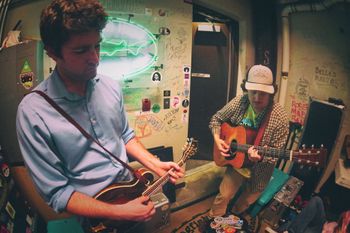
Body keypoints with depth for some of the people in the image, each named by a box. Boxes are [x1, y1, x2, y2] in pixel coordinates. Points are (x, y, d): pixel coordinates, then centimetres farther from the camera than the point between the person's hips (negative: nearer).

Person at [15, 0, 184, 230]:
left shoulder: (111, 87, -4)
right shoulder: (33, 112, -21)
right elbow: (57, 193, -18)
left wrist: (155, 164, -1)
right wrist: (121, 212, -21)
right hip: (93, 214, -5)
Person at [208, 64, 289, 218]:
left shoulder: (280, 117, -26)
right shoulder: (239, 102, -17)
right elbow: (216, 119, 0)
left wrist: (260, 156, -38)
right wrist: (217, 139, -16)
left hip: (259, 170, -1)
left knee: (247, 200, 23)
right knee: (223, 195, 11)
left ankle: (234, 216, 55)